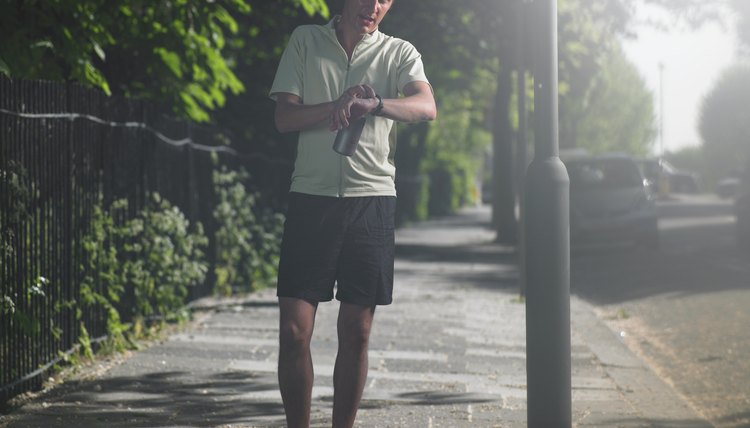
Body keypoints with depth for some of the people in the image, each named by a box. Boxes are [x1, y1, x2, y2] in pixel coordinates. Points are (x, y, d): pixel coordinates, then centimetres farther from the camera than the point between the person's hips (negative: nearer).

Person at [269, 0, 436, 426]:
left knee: (357, 333, 3)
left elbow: (427, 107, -13)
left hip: (372, 199, 0)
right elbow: (285, 117, 1)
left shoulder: (399, 53, 6)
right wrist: (338, 106, -16)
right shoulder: (305, 41, 8)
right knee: (293, 330, -6)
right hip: (311, 196, 0)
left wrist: (373, 104, -32)